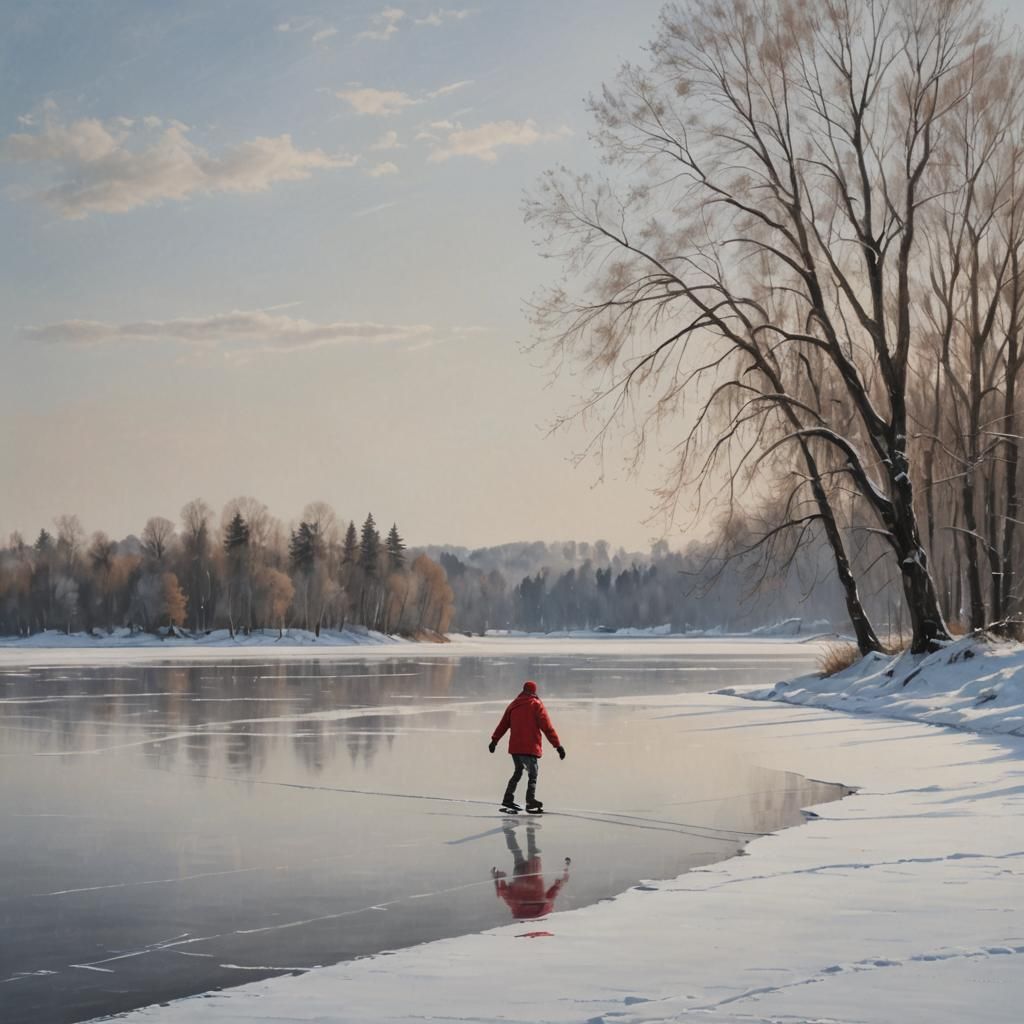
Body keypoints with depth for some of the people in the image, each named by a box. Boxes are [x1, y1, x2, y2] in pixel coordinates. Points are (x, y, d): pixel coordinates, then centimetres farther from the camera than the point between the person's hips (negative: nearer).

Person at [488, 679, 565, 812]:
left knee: (518, 772, 21)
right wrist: (557, 745, -7)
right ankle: (531, 801, -19)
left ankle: (508, 799, 21)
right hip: (529, 747, -6)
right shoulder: (536, 705, -3)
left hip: (514, 747, 6)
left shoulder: (513, 705, 13)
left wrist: (495, 740, 22)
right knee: (532, 774, -5)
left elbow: (503, 724, 15)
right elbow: (547, 727, -7)